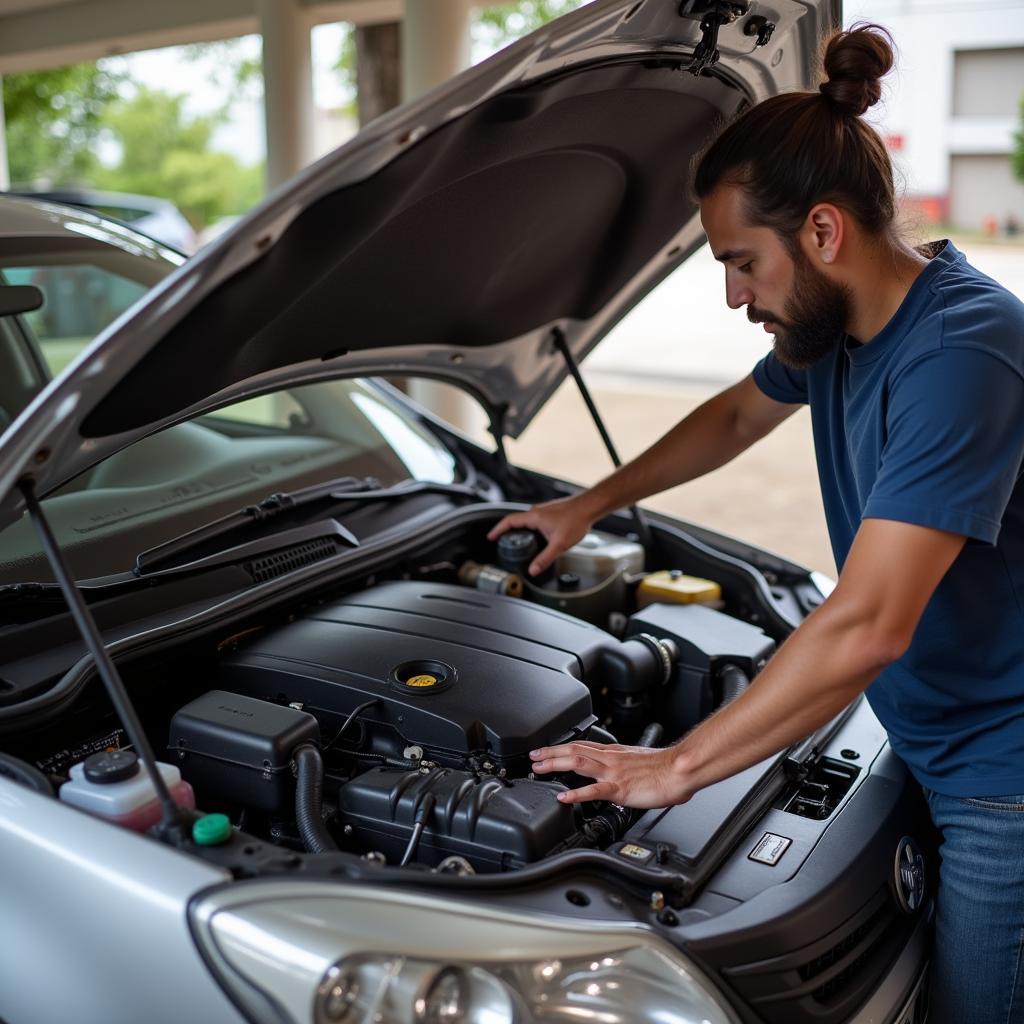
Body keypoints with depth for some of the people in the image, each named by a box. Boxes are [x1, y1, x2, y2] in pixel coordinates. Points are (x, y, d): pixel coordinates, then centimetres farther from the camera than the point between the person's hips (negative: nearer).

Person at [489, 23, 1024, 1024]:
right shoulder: (830, 324, 0)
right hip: (933, 747, 8)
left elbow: (865, 628, -34)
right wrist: (589, 505, 19)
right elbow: (737, 416, 21)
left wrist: (676, 767, -26)